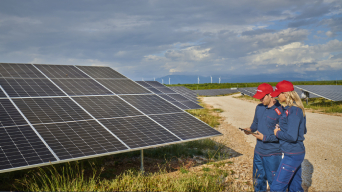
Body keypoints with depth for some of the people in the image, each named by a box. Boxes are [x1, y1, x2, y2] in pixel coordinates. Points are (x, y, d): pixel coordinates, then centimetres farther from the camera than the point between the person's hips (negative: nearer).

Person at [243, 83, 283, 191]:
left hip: (272, 154, -7)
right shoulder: (259, 108, 6)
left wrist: (265, 138, -20)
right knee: (258, 179, 21)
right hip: (258, 151, 7)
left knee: (274, 182, 5)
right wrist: (250, 129, -2)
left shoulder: (279, 111, -17)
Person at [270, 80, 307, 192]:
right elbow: (303, 131, 17)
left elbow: (292, 136, -26)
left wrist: (278, 133, -9)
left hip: (292, 155, -10)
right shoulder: (297, 108, 8)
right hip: (297, 153, 10)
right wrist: (282, 128, 7)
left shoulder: (293, 111, -21)